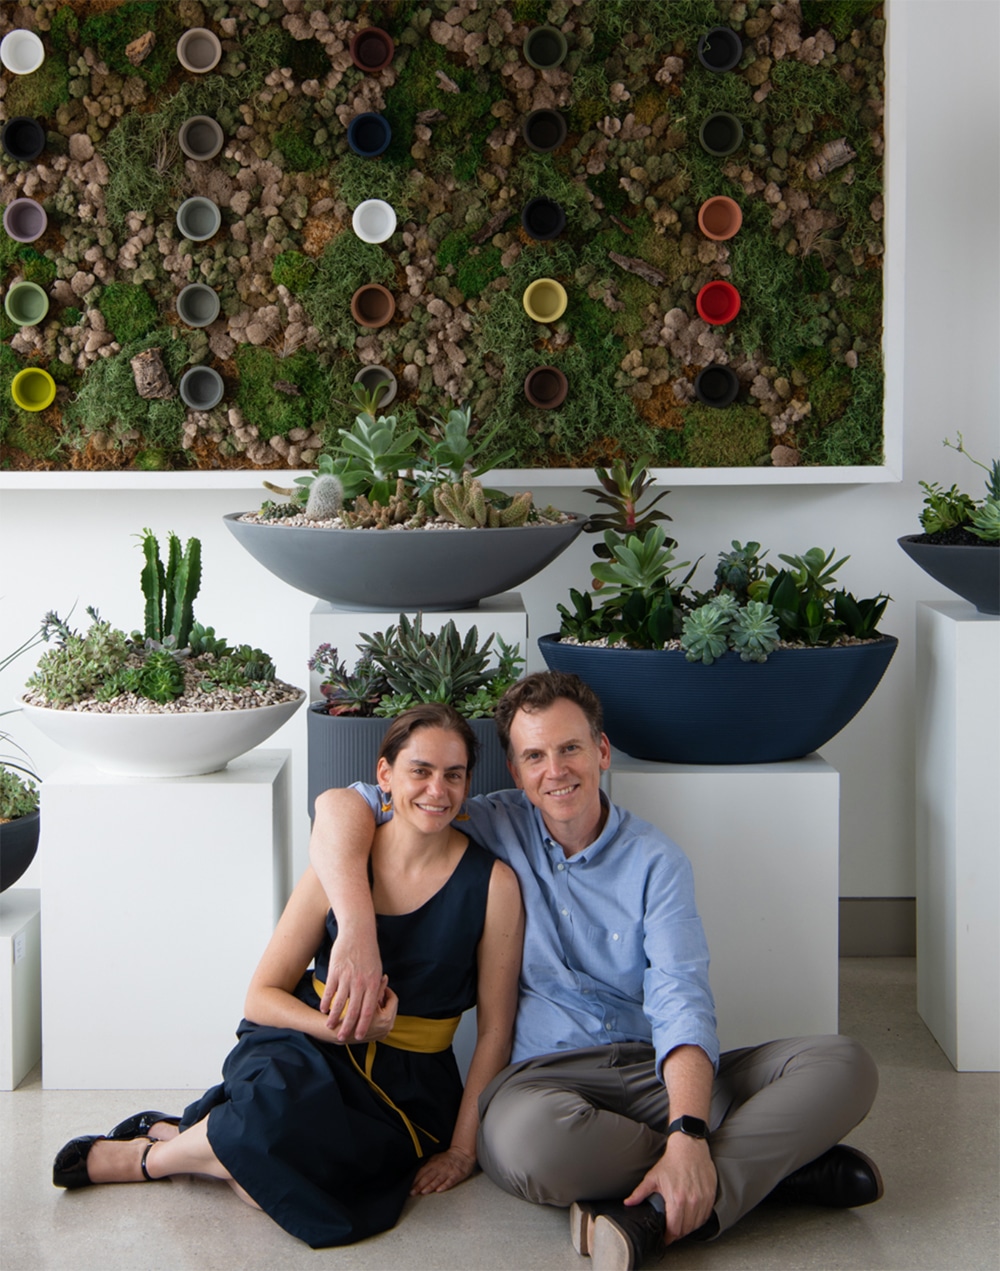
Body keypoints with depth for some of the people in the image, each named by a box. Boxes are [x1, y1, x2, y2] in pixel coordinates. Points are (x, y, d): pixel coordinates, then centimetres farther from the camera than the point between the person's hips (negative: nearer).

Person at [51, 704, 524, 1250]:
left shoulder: (492, 884, -5)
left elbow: (495, 1030, -1)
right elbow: (261, 994, 1)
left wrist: (462, 1146, -6)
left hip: (407, 1082, -1)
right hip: (307, 1047, 1)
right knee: (281, 1110, -38)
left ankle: (147, 1154, -2)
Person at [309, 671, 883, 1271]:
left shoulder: (654, 860, 4)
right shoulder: (494, 829, 7)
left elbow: (681, 1004, -10)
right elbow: (343, 804, 0)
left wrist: (687, 1137, -28)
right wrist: (358, 931, -18)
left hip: (656, 1072, 2)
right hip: (543, 1075, -1)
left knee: (845, 1065, -20)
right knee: (527, 1135, -40)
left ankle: (657, 1218, -35)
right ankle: (778, 1167, -23)